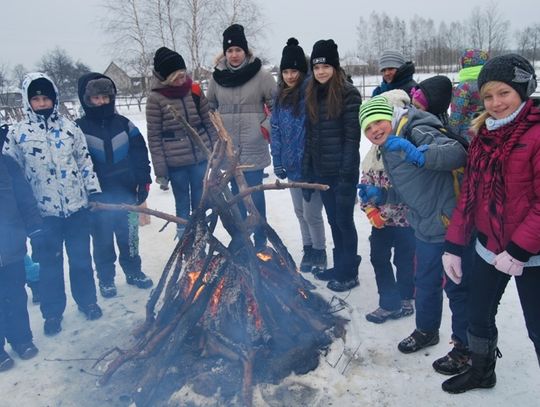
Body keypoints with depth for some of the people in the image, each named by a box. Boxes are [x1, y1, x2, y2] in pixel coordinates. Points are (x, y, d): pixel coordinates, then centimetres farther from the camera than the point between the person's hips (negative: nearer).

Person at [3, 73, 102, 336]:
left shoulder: (68, 126, 2)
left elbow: (85, 160, 8)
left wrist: (94, 190, 5)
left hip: (76, 205, 1)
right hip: (43, 210, -1)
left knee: (81, 257, 13)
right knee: (49, 262, 9)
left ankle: (87, 300, 31)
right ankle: (52, 312, 25)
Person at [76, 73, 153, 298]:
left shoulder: (123, 124, 3)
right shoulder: (79, 128, -5)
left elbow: (140, 153, 6)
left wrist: (144, 182, 1)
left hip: (126, 192, 2)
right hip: (97, 196, -2)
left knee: (129, 235, 14)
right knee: (103, 239, 10)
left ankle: (133, 271, 32)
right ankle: (106, 278, 26)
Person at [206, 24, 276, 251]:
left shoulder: (260, 75, -5)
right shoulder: (217, 77, 5)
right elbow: (209, 107, 18)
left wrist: (267, 126, -7)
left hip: (254, 148, -3)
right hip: (228, 148, 4)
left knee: (255, 195, 0)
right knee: (236, 195, 14)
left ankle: (260, 243, 13)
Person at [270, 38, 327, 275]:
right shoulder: (281, 97, 8)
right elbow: (275, 129, 10)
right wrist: (277, 161, 5)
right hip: (291, 165, 7)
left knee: (311, 213, 1)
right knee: (300, 212, 17)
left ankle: (319, 253, 22)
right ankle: (308, 250, 34)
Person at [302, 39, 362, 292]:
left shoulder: (348, 94, -9)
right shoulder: (312, 95, 11)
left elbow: (352, 136, -13)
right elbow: (310, 135, 13)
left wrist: (347, 172, -17)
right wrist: (307, 168, 10)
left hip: (342, 170, -6)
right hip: (321, 170, 7)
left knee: (344, 220, 2)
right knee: (333, 220, 15)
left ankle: (349, 273, 16)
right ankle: (339, 267, 29)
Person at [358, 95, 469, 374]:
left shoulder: (416, 132, -16)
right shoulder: (387, 151, 12)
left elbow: (458, 153, -29)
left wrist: (418, 155, -38)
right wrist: (380, 196, 9)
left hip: (449, 228, -9)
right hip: (426, 230, 9)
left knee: (456, 287, 6)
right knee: (425, 283, 23)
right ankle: (427, 331, 45)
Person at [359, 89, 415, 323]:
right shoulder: (378, 147, 4)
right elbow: (366, 179, 6)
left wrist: (385, 213, -23)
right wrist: (370, 209, -2)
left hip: (404, 218, -7)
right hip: (380, 219, 7)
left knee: (404, 260, 10)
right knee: (378, 257, 13)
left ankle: (403, 301, 30)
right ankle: (390, 302, 28)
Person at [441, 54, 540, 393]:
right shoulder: (484, 135, 5)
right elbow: (469, 194, 7)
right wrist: (454, 245, 5)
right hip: (489, 246, 7)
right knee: (479, 314, 19)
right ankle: (482, 371, 44)